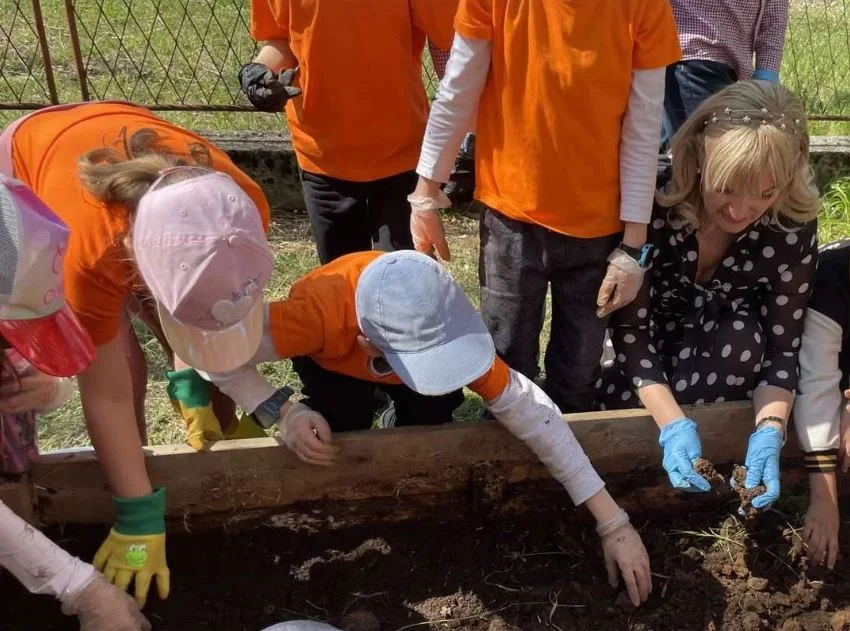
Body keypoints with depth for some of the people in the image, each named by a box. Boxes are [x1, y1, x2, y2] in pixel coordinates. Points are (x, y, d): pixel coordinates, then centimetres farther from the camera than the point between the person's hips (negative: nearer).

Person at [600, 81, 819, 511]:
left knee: (742, 337, -33)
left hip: (727, 354, 1)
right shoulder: (653, 209, -31)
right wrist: (672, 423, -41)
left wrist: (769, 431, -37)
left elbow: (783, 347, -19)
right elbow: (630, 329, -29)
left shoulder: (794, 231, -25)